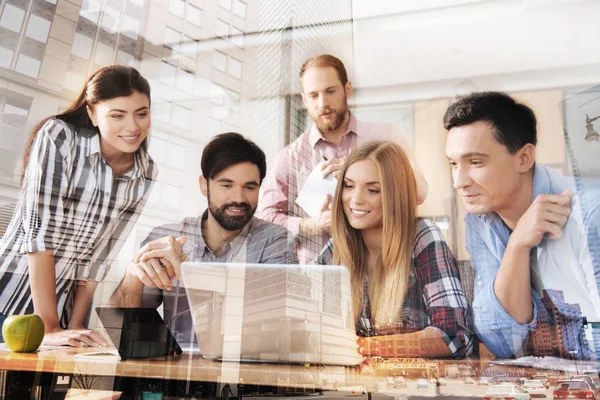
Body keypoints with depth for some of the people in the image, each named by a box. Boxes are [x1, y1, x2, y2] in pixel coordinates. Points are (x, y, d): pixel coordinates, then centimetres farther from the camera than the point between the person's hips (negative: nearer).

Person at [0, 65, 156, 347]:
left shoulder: (146, 174, -4)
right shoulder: (57, 137, -16)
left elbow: (100, 254, 0)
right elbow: (38, 230, -21)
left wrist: (74, 327, -2)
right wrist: (49, 329, -21)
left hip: (62, 307, 4)